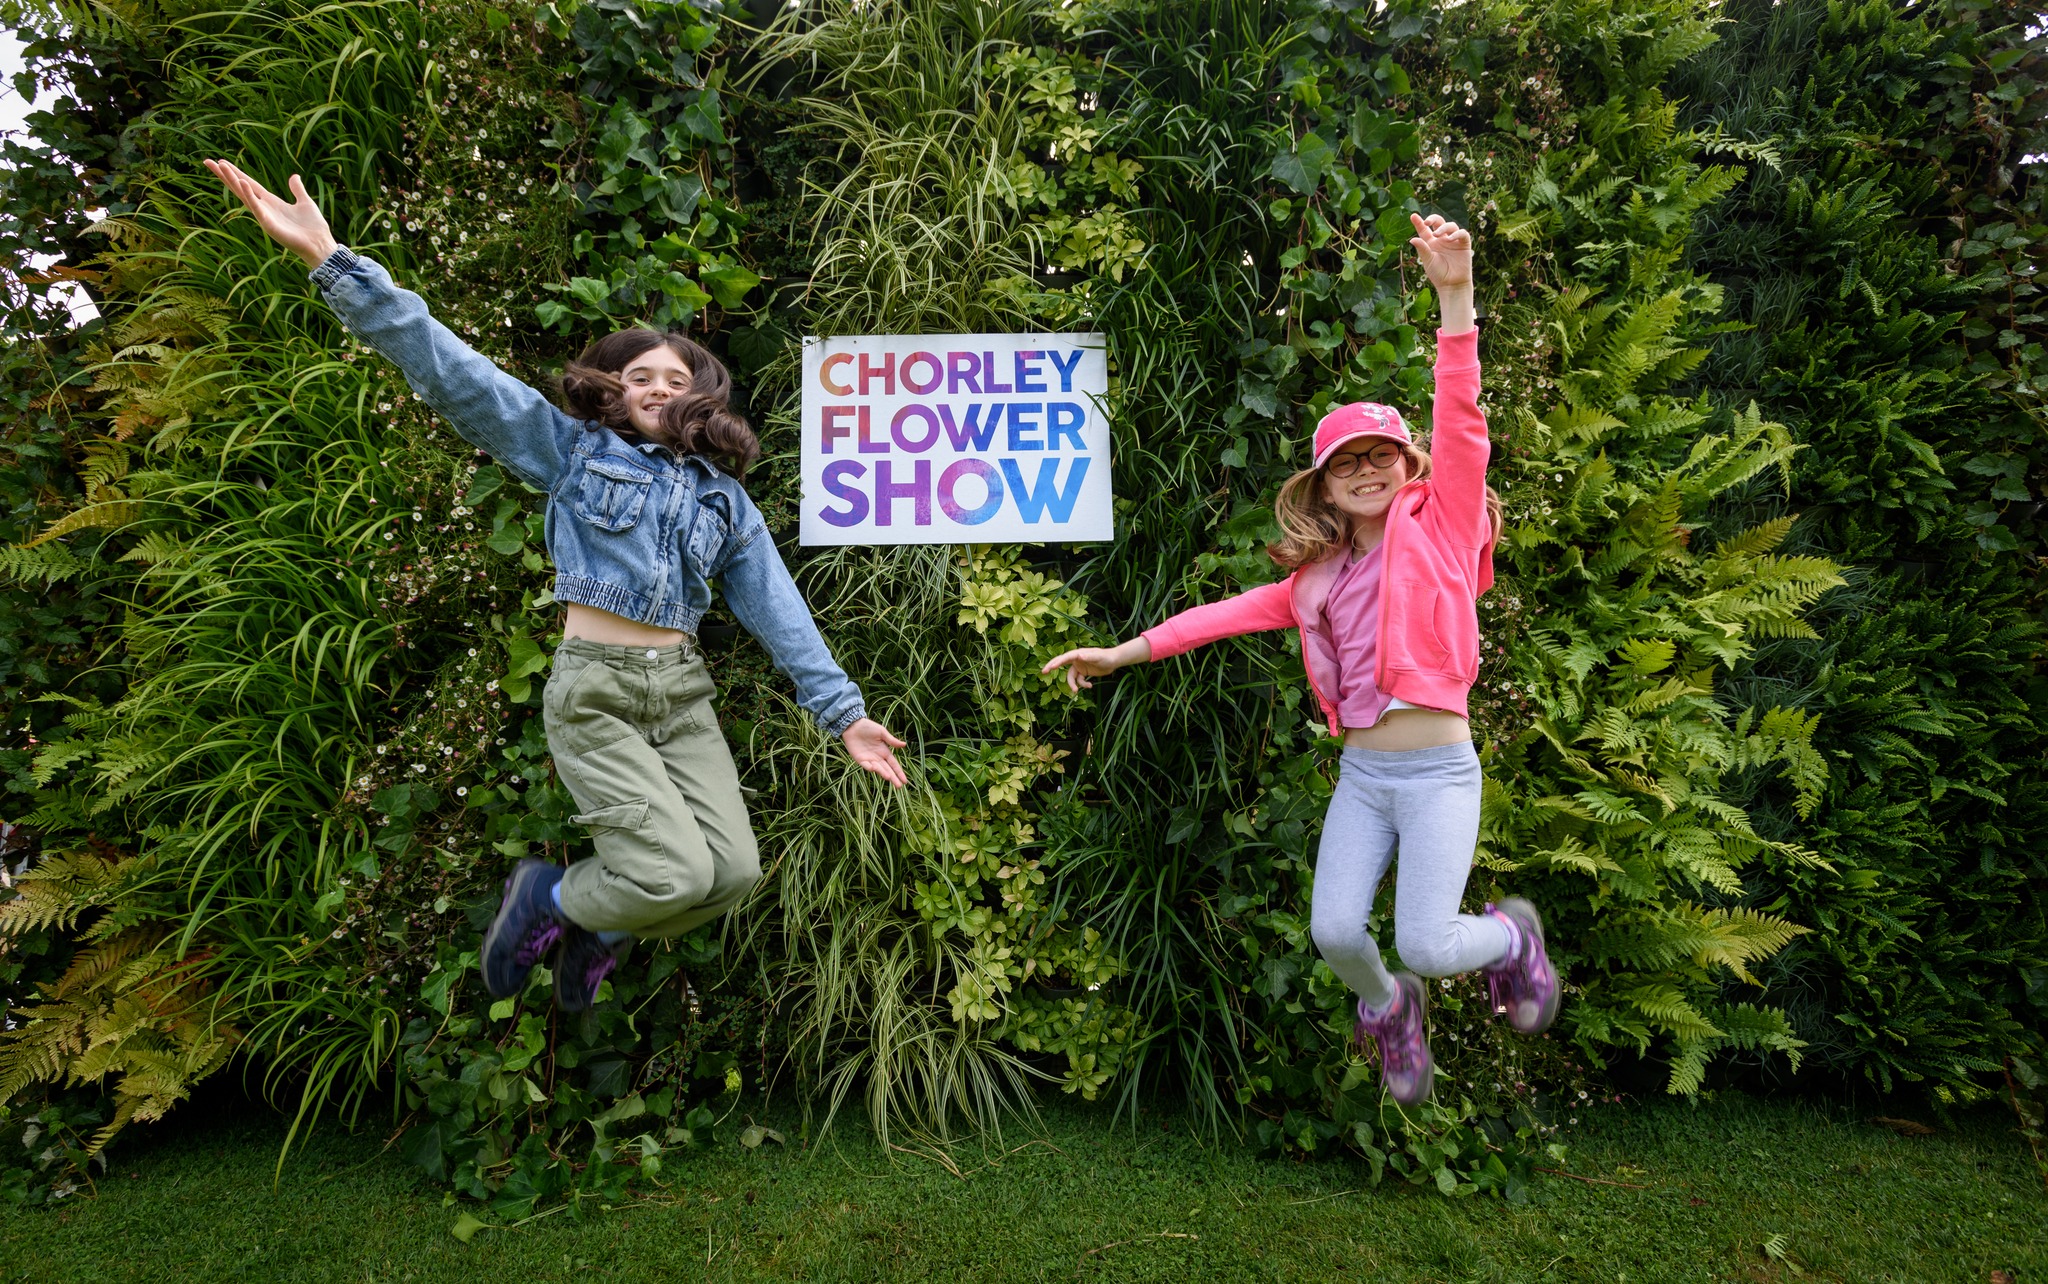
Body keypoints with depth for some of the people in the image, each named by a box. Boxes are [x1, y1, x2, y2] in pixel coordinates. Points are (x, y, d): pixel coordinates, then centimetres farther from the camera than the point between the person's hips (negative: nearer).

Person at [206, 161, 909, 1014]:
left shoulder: (723, 496, 14)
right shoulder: (573, 448, 5)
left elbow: (779, 610, 11)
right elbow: (452, 370, -3)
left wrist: (842, 711, 5)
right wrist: (331, 259, -12)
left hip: (683, 692, 4)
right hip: (595, 692, -4)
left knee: (733, 871, -10)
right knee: (676, 873, -18)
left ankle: (602, 932, 20)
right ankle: (551, 895, 15)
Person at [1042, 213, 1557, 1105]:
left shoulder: (1439, 526, -2)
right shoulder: (1319, 578, 11)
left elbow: (1460, 419, -14)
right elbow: (1234, 612, 14)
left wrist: (1454, 297, -27)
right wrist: (1123, 651, 12)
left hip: (1439, 770, -4)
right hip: (1361, 772, 4)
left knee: (1425, 943, -11)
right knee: (1335, 932, -7)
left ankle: (1511, 937, 26)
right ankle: (1390, 1009, 29)